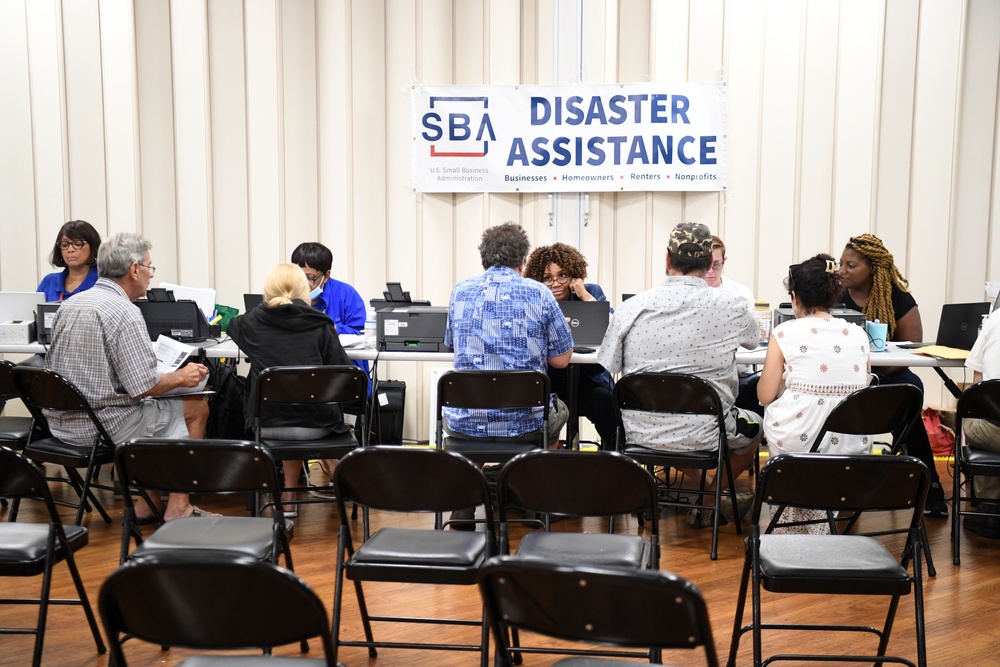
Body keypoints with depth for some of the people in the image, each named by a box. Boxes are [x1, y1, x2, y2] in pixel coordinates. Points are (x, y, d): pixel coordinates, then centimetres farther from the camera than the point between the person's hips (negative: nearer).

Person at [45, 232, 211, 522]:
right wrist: (181, 377, -3)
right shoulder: (125, 313, -18)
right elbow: (144, 387, -22)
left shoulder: (69, 305, 9)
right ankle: (178, 509, 9)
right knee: (196, 406, 7)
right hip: (102, 426, -9)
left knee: (157, 411, 28)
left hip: (60, 423, 9)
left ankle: (146, 505, 26)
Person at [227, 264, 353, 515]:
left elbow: (231, 327, 25)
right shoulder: (320, 324, -5)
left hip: (266, 425, 1)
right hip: (313, 425, -1)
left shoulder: (254, 321, 1)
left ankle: (289, 497, 36)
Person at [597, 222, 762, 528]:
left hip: (640, 432, 3)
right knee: (754, 425, 30)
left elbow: (604, 370, -1)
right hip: (702, 436, -3)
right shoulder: (731, 306, -12)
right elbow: (753, 340, 11)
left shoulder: (630, 307, -9)